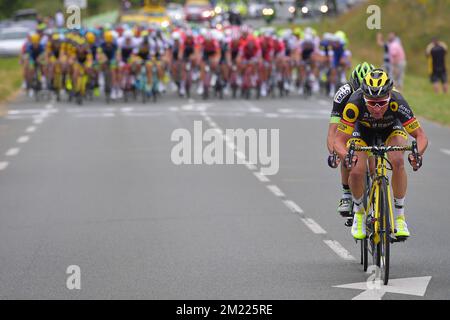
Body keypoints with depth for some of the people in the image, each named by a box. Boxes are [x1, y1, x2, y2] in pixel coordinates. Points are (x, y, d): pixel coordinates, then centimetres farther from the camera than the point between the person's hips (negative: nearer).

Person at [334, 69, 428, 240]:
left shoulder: (397, 103, -38)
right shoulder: (355, 104, -39)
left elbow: (420, 135, -30)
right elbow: (339, 140, -35)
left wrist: (417, 153, -51)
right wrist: (345, 156, -57)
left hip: (391, 127, 0)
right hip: (363, 128, 0)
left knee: (397, 162, -29)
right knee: (357, 171, -23)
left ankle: (399, 216, -13)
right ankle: (358, 212, 8)